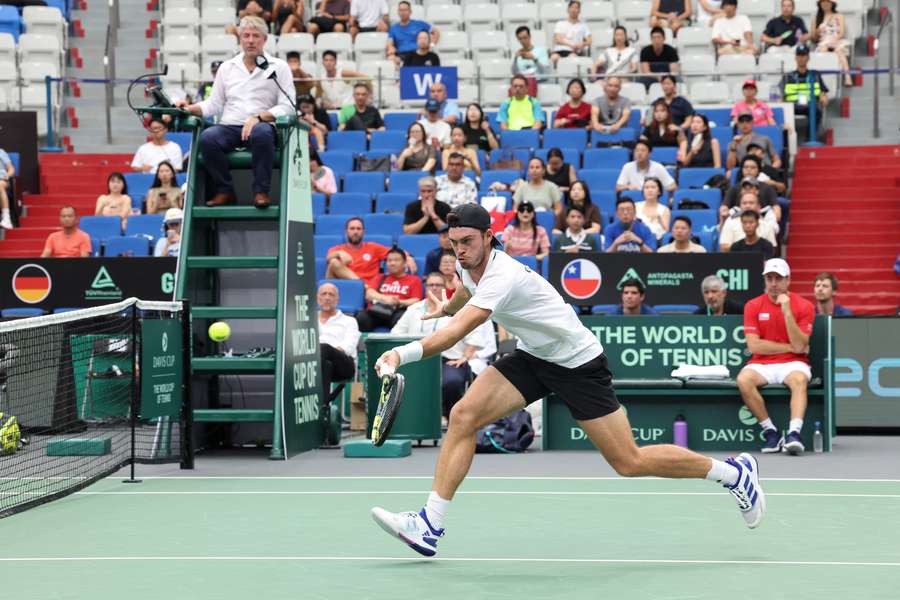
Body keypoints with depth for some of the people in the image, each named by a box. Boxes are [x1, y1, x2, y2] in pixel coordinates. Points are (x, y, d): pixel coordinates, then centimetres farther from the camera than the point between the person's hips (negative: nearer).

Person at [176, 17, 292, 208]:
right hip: (229, 127, 3)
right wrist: (191, 109, -1)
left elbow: (287, 107, -2)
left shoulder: (278, 67, 8)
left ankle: (261, 191, -28)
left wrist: (259, 117, -17)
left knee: (261, 133, -39)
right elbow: (214, 105, 18)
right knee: (207, 137, -30)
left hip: (263, 126, -3)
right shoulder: (227, 67, 18)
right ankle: (224, 190, -17)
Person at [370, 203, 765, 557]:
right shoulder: (469, 265, -4)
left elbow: (456, 333, -45)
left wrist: (402, 354, -56)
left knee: (629, 463, -4)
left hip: (577, 363, -8)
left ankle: (733, 472, 14)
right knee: (463, 416, -12)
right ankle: (430, 524, -12)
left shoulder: (502, 278, -32)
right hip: (533, 356, 8)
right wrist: (446, 306, 44)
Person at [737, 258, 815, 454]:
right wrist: (789, 347, -5)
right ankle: (770, 431, -23)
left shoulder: (803, 306, 0)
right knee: (743, 380, -32)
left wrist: (787, 311, -17)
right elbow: (754, 345, -4)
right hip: (761, 364, 1)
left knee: (799, 379, -37)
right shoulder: (753, 306, 5)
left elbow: (799, 346, -10)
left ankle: (794, 433, -49)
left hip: (792, 364, -1)